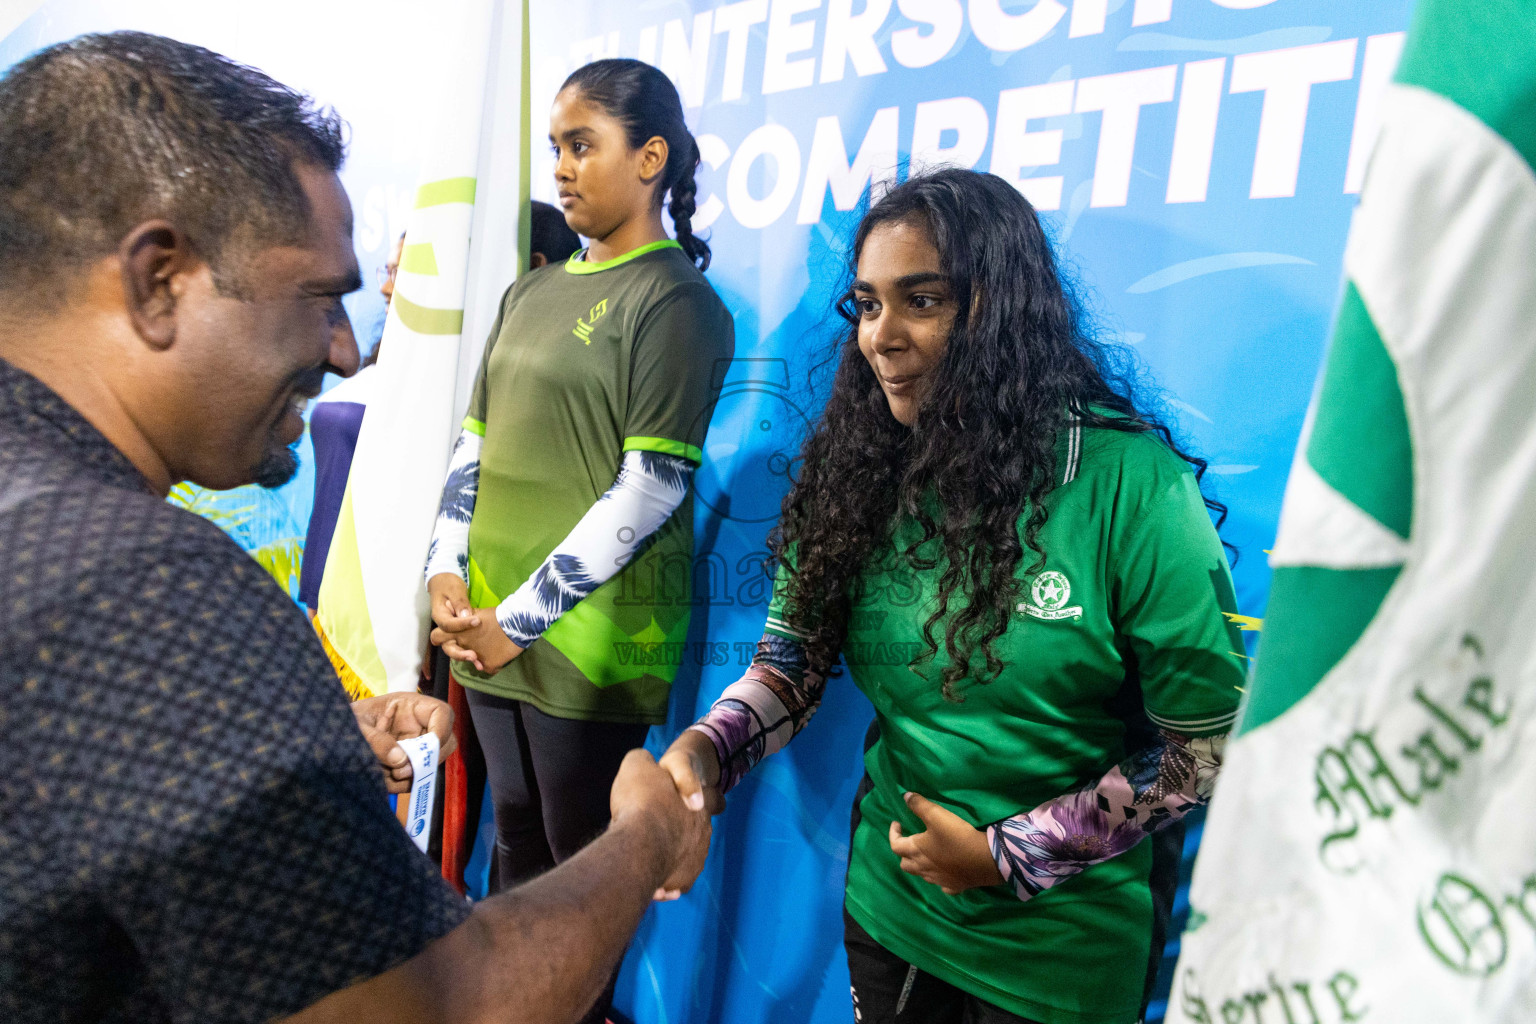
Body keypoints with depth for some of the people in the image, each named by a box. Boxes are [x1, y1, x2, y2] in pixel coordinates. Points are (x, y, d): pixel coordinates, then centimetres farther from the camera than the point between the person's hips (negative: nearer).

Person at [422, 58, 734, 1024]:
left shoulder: (674, 300, -8)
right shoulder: (533, 291, 13)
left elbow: (652, 486, -15)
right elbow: (476, 439, 13)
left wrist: (521, 617, -15)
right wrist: (449, 574, -1)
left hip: (590, 641, -6)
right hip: (486, 631, 7)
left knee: (584, 864, 9)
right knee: (517, 841, 21)